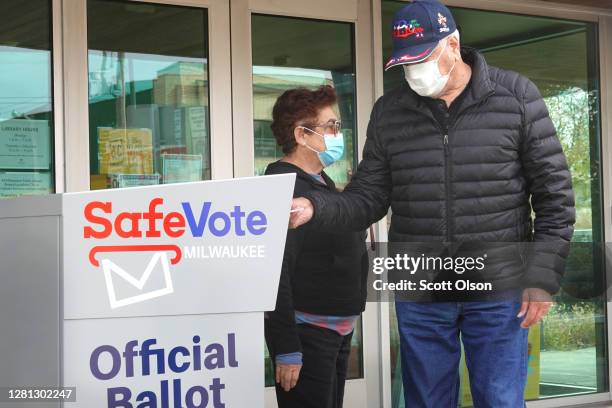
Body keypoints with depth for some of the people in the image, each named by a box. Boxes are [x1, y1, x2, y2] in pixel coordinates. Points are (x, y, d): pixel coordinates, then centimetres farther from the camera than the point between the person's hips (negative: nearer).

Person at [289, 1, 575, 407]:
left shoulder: (516, 97, -2)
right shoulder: (388, 112, 5)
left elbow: (555, 194, -1)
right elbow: (368, 198, 8)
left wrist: (543, 277, -7)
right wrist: (315, 208, -11)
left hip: (498, 291, -2)